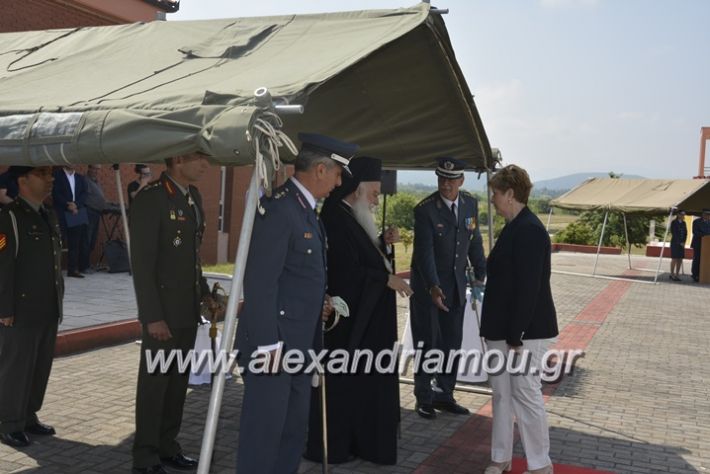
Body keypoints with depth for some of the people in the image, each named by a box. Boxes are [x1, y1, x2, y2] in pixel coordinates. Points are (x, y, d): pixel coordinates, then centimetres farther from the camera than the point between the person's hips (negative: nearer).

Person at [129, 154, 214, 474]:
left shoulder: (193, 196, 10)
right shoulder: (151, 197, -15)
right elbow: (141, 263, -18)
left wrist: (204, 292, 10)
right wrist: (152, 315, -19)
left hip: (188, 309, 8)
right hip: (162, 310, -8)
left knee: (178, 381, 15)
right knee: (154, 382, 4)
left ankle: (167, 447, 29)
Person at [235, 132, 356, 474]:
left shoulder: (306, 209, 13)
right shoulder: (278, 208, -18)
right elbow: (260, 283, -22)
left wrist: (324, 302, 9)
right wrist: (267, 344, -22)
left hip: (299, 345, 10)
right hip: (273, 345, -10)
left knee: (294, 431, 18)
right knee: (263, 433, 2)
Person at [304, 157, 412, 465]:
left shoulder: (355, 219, 12)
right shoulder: (336, 219, -19)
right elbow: (347, 272, -23)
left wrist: (383, 244, 4)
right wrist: (387, 279, -16)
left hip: (363, 319, 10)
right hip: (347, 321, -10)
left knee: (359, 382, 15)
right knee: (341, 383, 2)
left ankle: (354, 441, 27)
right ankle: (330, 446, 15)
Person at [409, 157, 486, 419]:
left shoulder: (470, 204, 1)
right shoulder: (425, 209, -16)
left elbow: (475, 241, 11)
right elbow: (424, 252, -22)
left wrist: (481, 274, 8)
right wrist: (433, 287, -31)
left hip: (456, 284, 5)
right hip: (427, 285, -5)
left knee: (452, 343, 10)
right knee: (427, 341, 3)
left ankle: (444, 395, 24)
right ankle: (424, 397, 17)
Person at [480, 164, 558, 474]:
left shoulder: (529, 230, -18)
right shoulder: (514, 227, 12)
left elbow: (528, 288, -21)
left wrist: (517, 337, -20)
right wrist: (500, 331, 15)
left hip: (525, 330, -9)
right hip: (501, 328, 9)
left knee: (526, 394, 2)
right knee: (502, 394, 14)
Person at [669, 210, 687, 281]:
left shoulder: (683, 223, 12)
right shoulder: (674, 222, -5)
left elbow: (685, 233, 11)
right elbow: (673, 233, -9)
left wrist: (683, 242, -2)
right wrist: (679, 242, -11)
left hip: (682, 243, 6)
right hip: (675, 243, -5)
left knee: (680, 259, 3)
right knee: (674, 259, -6)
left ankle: (677, 275, 8)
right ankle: (672, 274, 0)